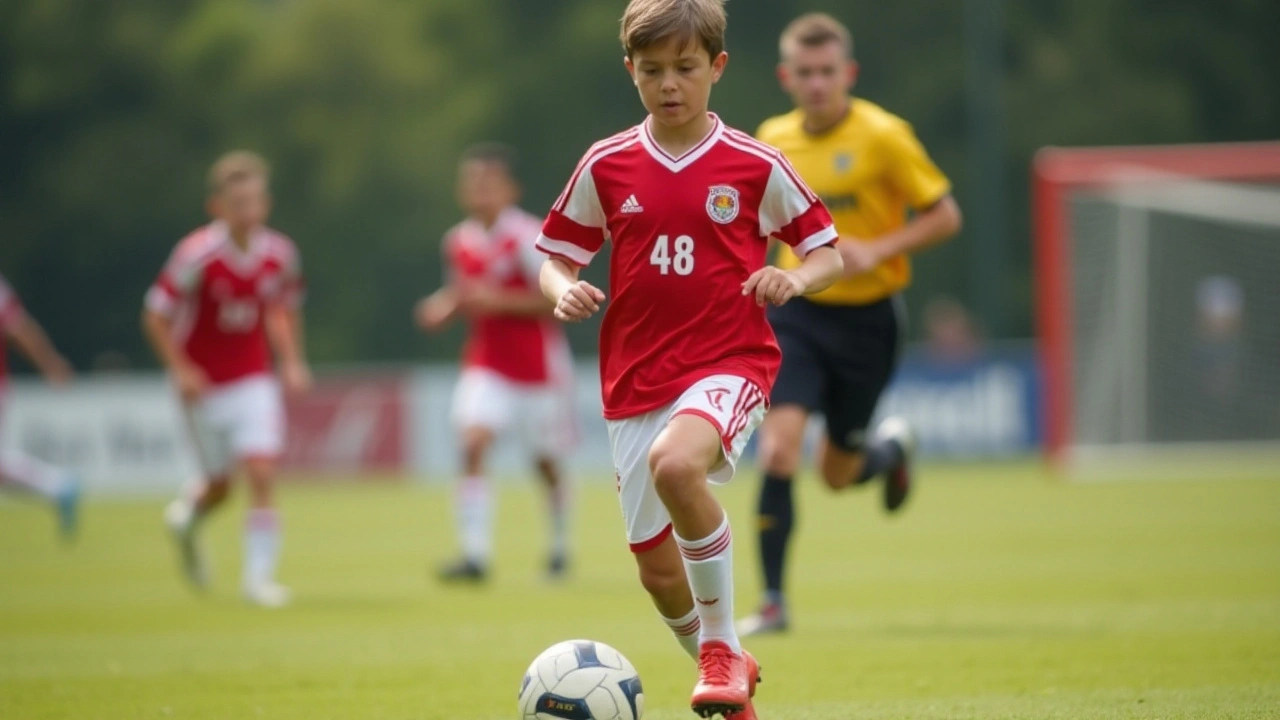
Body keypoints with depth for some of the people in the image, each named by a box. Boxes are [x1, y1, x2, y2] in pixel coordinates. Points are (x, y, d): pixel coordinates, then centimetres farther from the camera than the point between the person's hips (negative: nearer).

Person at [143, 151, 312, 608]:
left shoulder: (279, 254, -6)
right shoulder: (196, 255, -19)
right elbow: (156, 316, -12)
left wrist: (292, 363, 2)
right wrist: (180, 370, -19)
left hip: (254, 381, 2)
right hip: (206, 385, -2)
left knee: (261, 474, -12)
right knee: (220, 485, 9)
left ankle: (259, 576, -4)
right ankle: (188, 518, 45)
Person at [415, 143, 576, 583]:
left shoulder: (528, 238, -16)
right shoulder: (460, 241, 2)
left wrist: (498, 301, -26)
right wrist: (446, 307, -4)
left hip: (538, 365, -4)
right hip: (487, 363, 4)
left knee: (547, 463, 11)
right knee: (473, 443, -19)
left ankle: (560, 547, 36)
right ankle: (474, 555, -22)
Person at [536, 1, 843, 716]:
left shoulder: (755, 166, -1)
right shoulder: (606, 167, 4)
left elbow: (828, 252, 8)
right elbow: (557, 257, 13)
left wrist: (795, 279, -13)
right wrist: (564, 290, -10)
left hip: (729, 362, -4)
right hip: (636, 380, 4)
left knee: (676, 462, -36)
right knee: (658, 568, 5)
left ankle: (723, 644, -18)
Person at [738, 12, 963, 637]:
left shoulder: (883, 136, -11)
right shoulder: (773, 140, 1)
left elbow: (944, 216, -7)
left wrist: (876, 250, -19)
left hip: (866, 316, -2)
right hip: (799, 312, 2)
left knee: (837, 472, 6)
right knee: (778, 448, -17)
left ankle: (892, 448, 44)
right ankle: (772, 602, -10)